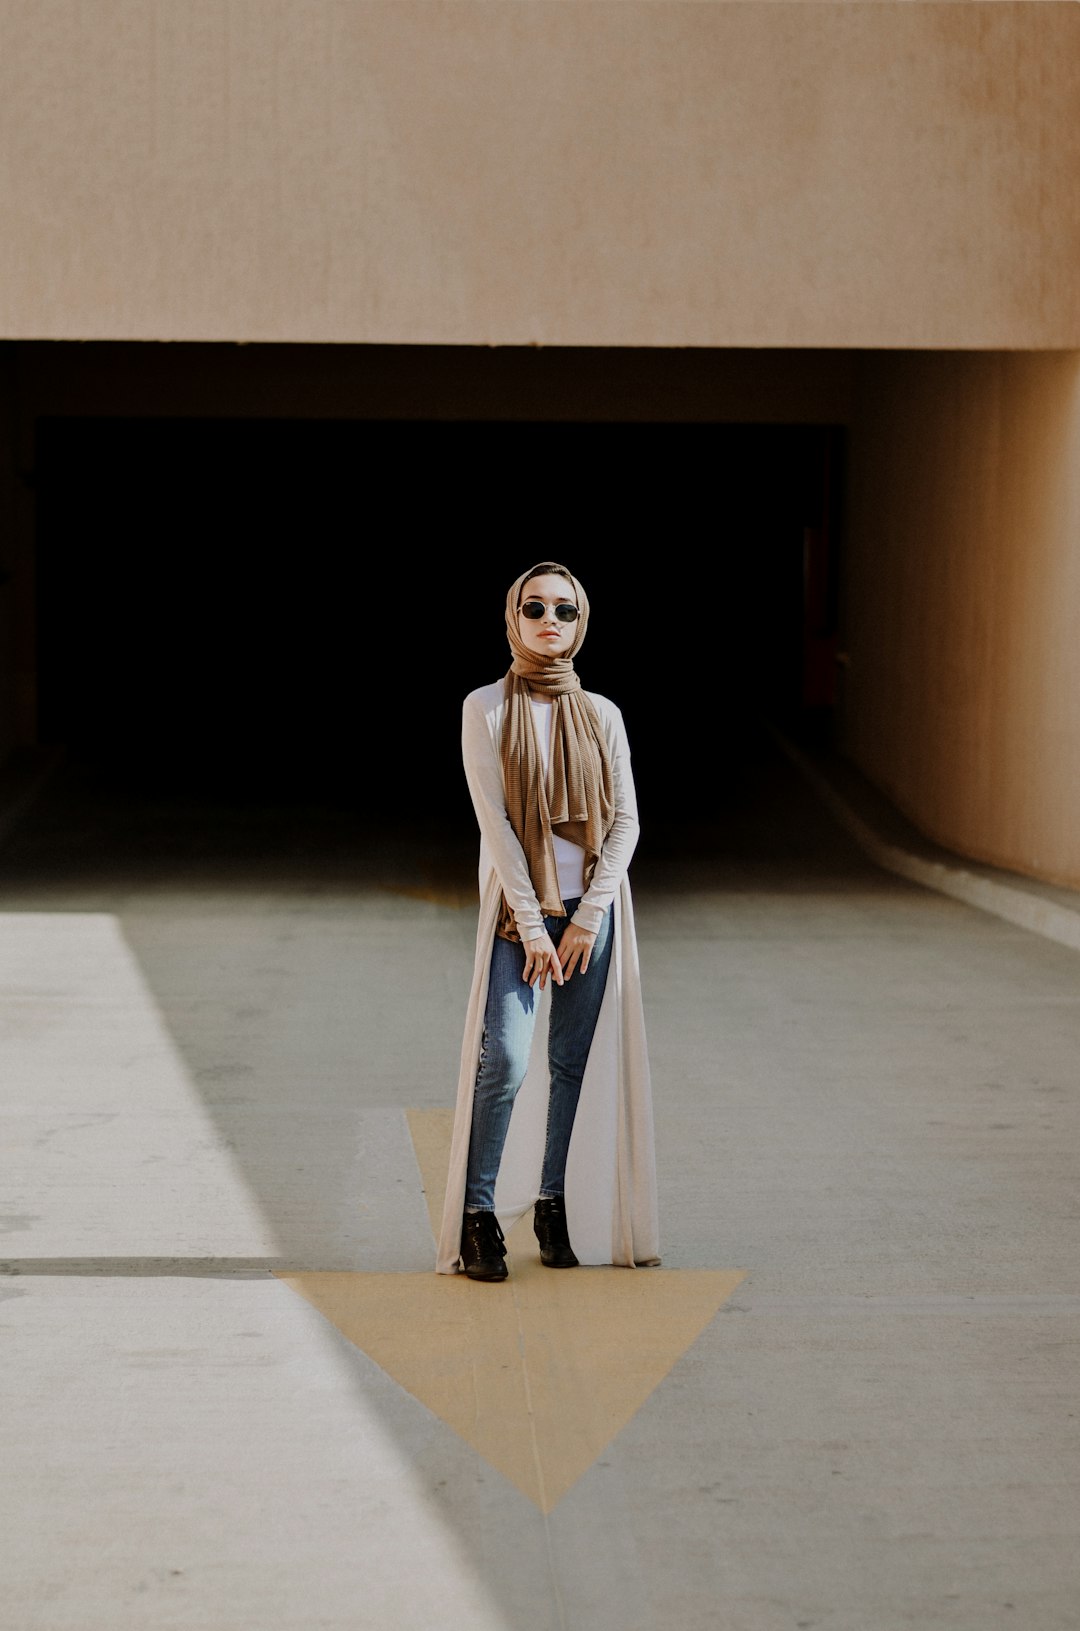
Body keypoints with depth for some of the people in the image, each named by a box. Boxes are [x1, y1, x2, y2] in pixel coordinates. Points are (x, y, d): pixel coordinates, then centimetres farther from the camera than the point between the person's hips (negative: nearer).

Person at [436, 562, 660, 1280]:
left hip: (592, 905, 3)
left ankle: (554, 1205, 15)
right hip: (517, 907, -3)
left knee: (574, 1061, 4)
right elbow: (494, 821, -7)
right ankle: (479, 1214, -4)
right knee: (505, 1059, -13)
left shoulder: (601, 714, 6)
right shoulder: (485, 708, -1)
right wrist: (533, 924, -13)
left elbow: (625, 821, 3)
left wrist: (587, 917, -8)